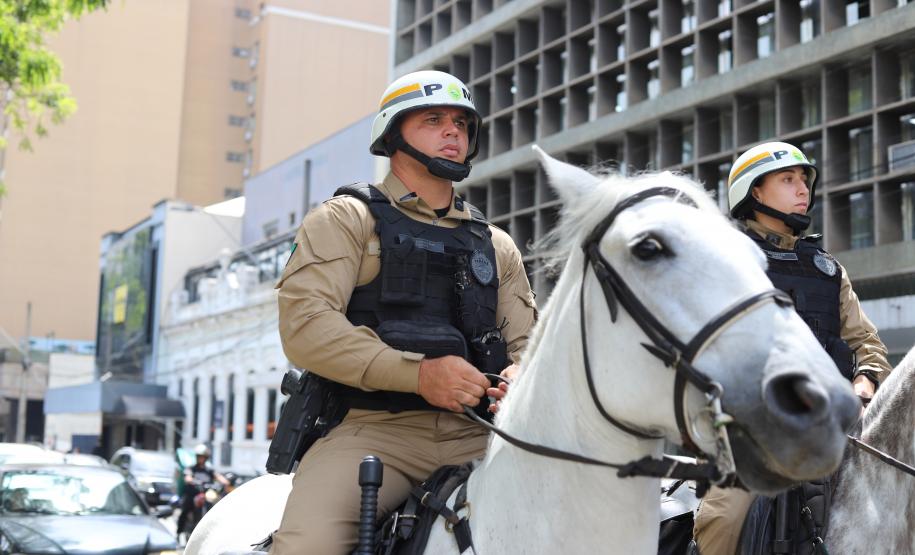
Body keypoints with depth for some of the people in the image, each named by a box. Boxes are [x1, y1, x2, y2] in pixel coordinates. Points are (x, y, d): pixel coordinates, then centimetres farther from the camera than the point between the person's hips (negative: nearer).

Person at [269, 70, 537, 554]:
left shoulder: (497, 246, 25)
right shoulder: (346, 219, 9)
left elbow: (525, 345, 21)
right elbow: (305, 325, -6)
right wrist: (416, 373, -18)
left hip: (477, 436, 4)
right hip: (376, 429, -4)